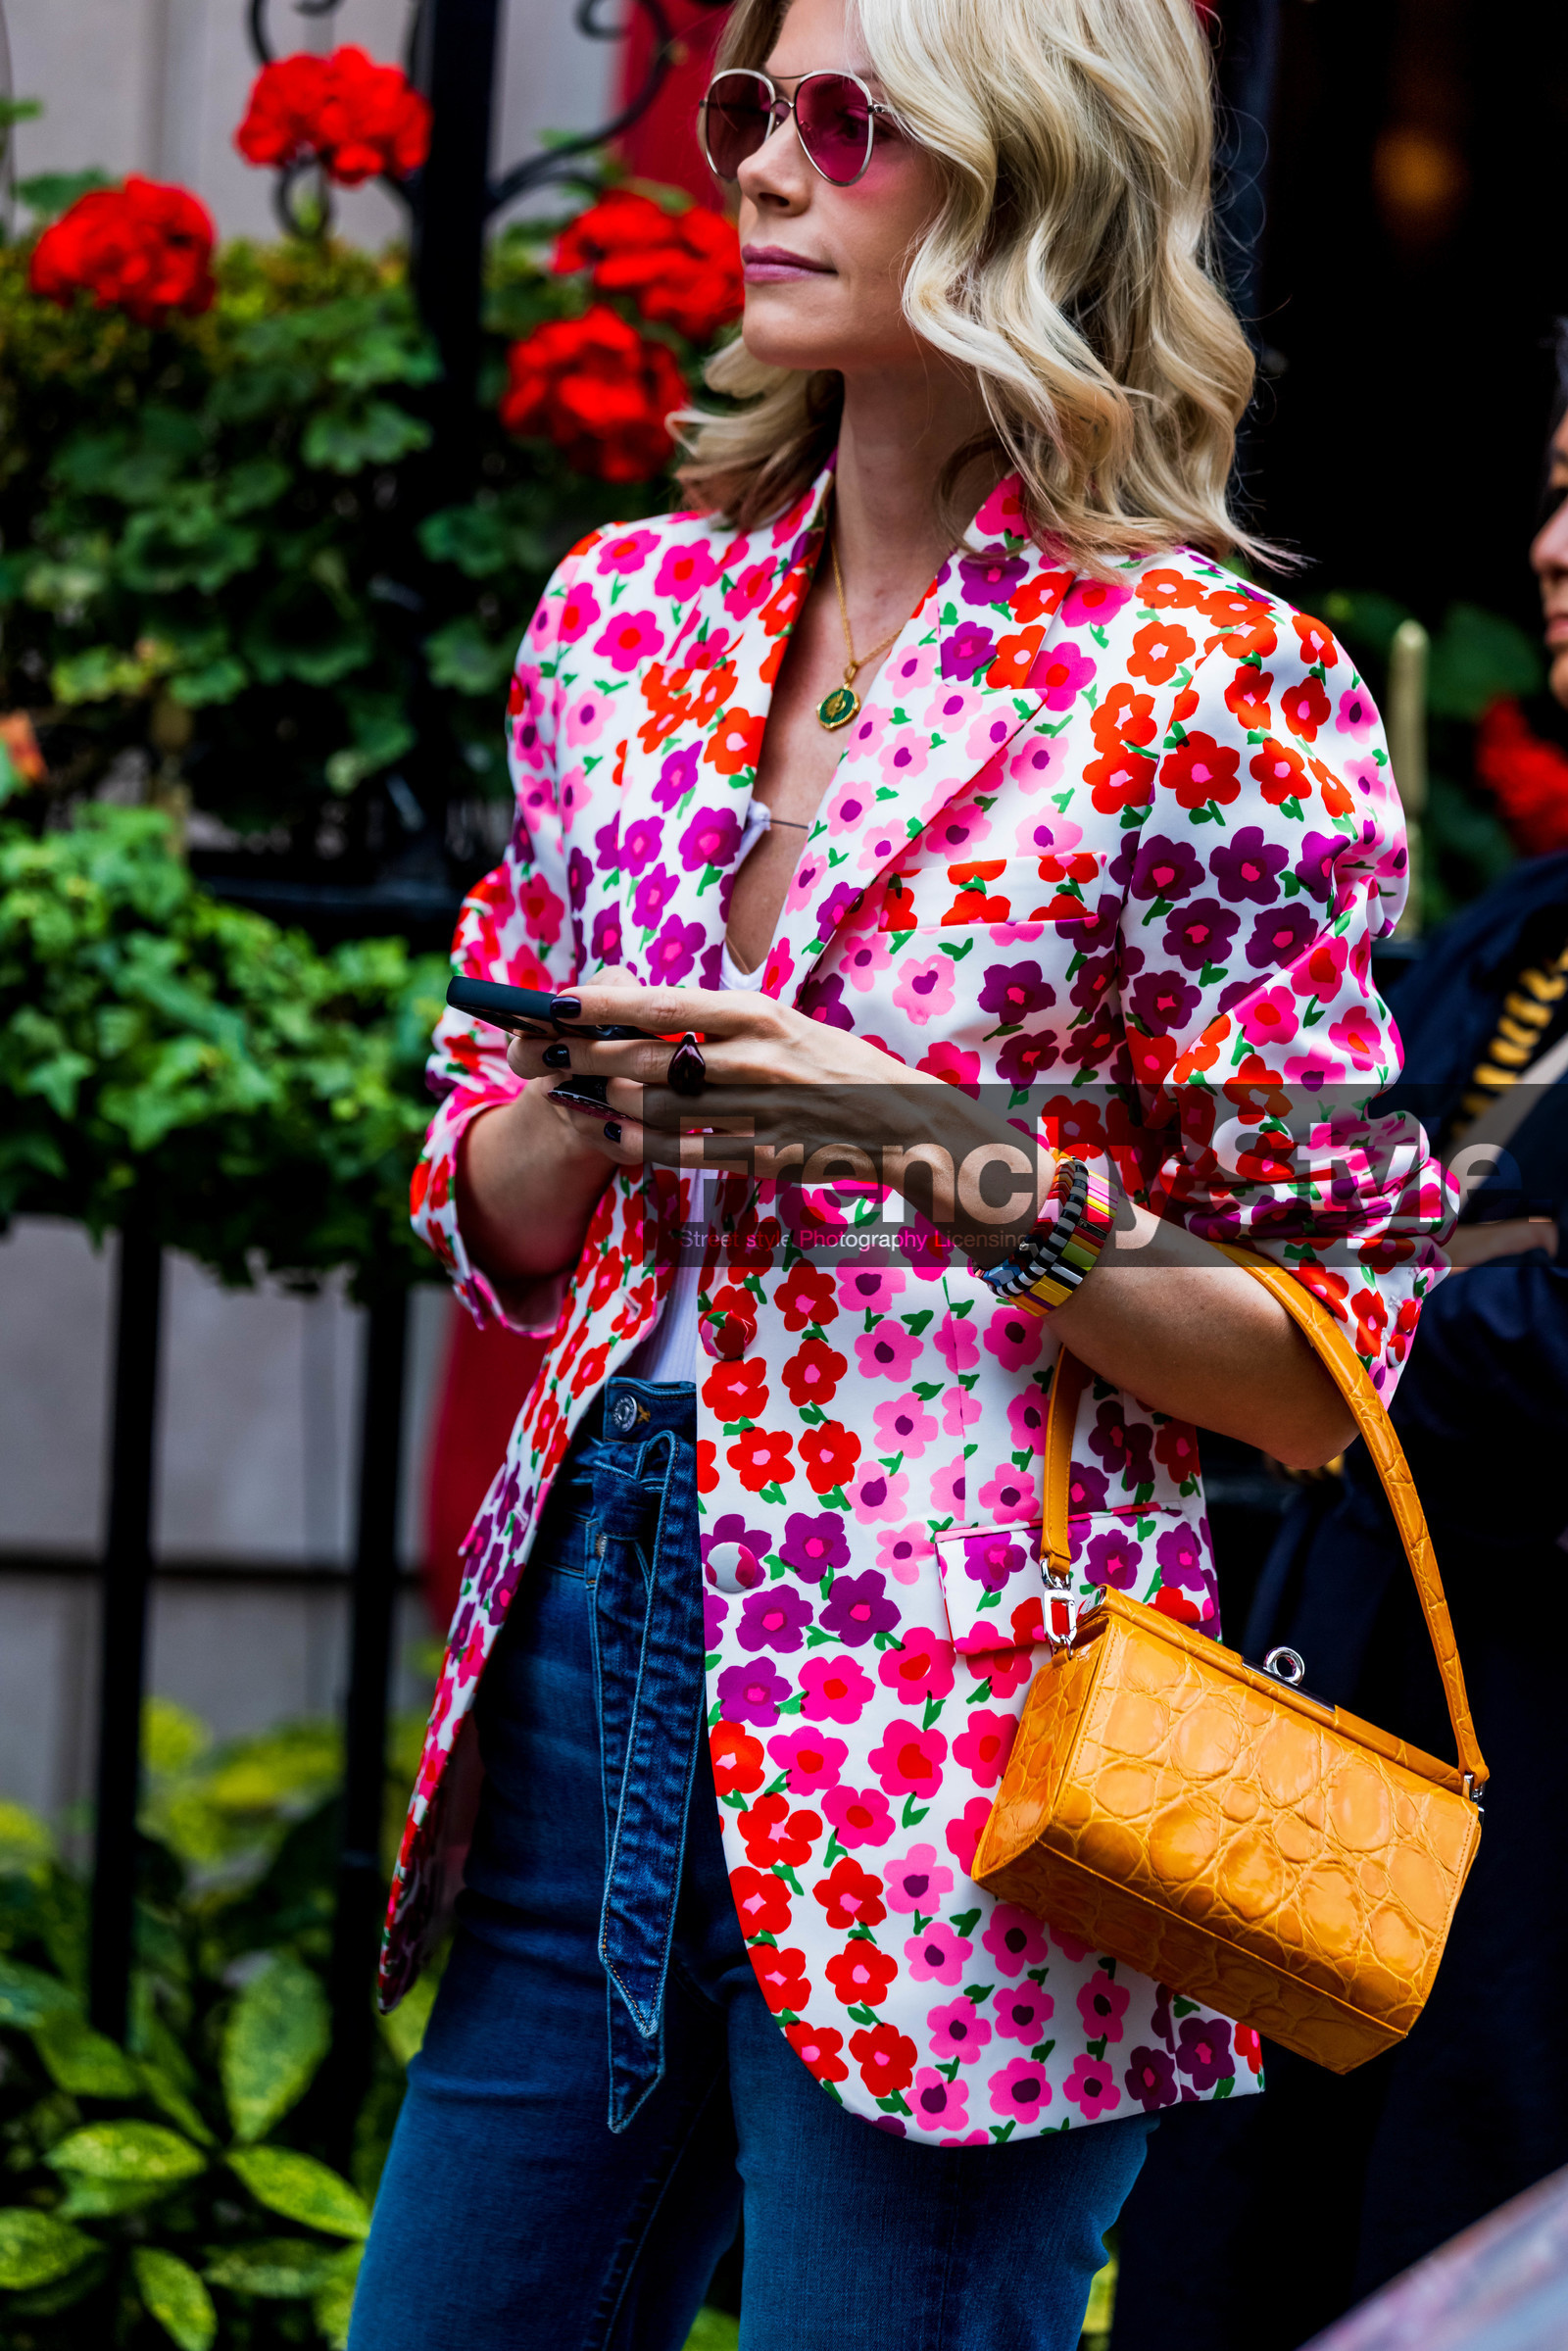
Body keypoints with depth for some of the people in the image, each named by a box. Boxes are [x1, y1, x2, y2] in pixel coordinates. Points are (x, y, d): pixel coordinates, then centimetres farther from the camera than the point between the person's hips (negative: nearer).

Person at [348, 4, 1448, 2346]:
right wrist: (605, 1097, -3)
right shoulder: (631, 612, 12)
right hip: (592, 1625, 6)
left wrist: (986, 1181, -17)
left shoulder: (1209, 689, -6)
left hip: (951, 1710, -6)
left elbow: (1349, 1361, -4)